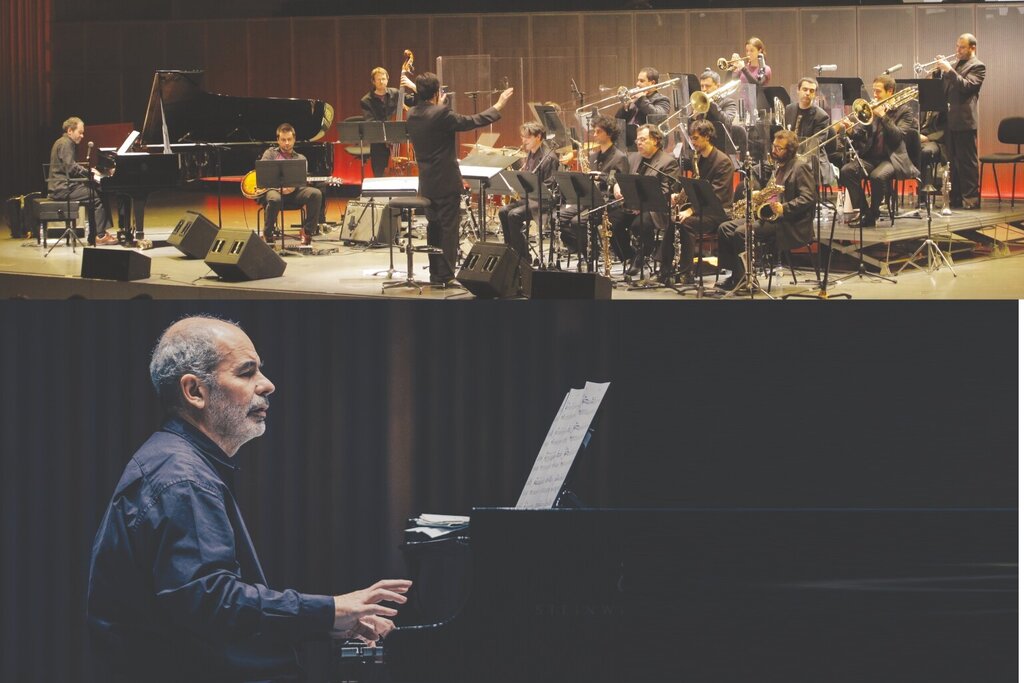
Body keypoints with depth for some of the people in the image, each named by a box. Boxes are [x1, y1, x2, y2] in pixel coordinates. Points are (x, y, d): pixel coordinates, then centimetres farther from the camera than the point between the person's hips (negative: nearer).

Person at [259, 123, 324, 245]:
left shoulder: (300, 159, 23)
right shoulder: (270, 154, 18)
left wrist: (293, 186, -17)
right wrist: (279, 186, -15)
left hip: (294, 192, 3)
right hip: (273, 189, -3)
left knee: (316, 193, -27)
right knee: (275, 199, -41)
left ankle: (308, 232, -16)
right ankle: (268, 235, -18)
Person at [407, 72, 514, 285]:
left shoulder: (413, 114, 1)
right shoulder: (441, 114, -20)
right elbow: (473, 121, -15)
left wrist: (439, 106, 32)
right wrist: (498, 106, -4)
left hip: (427, 183, 7)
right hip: (446, 182, -7)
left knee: (434, 227, 15)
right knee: (449, 228, -1)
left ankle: (435, 274, 19)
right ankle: (446, 276, 0)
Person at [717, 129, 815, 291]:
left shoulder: (801, 167, -8)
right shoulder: (780, 167, 21)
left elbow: (807, 198, -17)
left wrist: (784, 209, -29)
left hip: (791, 223, -10)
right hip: (769, 215, 10)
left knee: (741, 232, -27)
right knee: (725, 228, -3)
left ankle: (744, 278, -16)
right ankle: (735, 275, -6)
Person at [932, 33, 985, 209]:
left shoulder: (977, 66, -5)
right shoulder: (955, 65, 18)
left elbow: (966, 86, -19)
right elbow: (941, 85, 15)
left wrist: (949, 70, -21)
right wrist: (938, 70, -1)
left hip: (964, 121, -8)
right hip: (950, 120, 8)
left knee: (967, 161, -5)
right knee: (953, 161, 11)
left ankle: (971, 199, -3)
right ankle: (956, 199, 16)